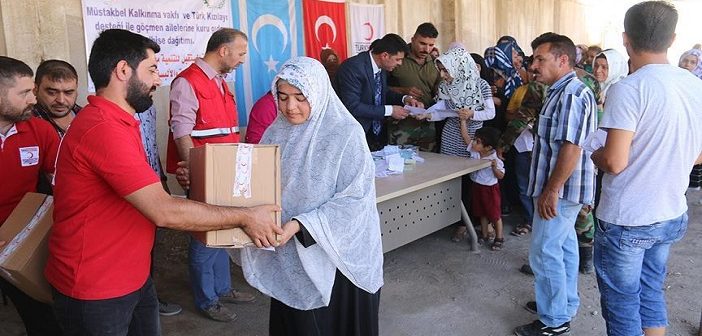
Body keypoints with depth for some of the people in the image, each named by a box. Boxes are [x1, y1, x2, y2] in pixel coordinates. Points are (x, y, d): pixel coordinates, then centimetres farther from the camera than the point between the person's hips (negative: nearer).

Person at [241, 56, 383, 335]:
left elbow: (354, 198, -19)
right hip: (289, 257, 5)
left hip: (335, 256, -4)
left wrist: (300, 225, -25)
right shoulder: (276, 133, 2)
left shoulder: (345, 133, -14)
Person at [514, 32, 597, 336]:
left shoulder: (571, 95, -20)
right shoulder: (563, 92, 14)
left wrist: (550, 191, -24)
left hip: (560, 190, -11)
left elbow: (571, 148, -27)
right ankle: (565, 303, 35)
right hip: (565, 189, 11)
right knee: (564, 246, 20)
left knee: (545, 253, -4)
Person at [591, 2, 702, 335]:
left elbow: (615, 162, -23)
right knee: (651, 292, 22)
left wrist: (594, 154, -3)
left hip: (626, 220, -7)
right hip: (672, 215, 7)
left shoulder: (628, 89, -20)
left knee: (622, 302, 8)